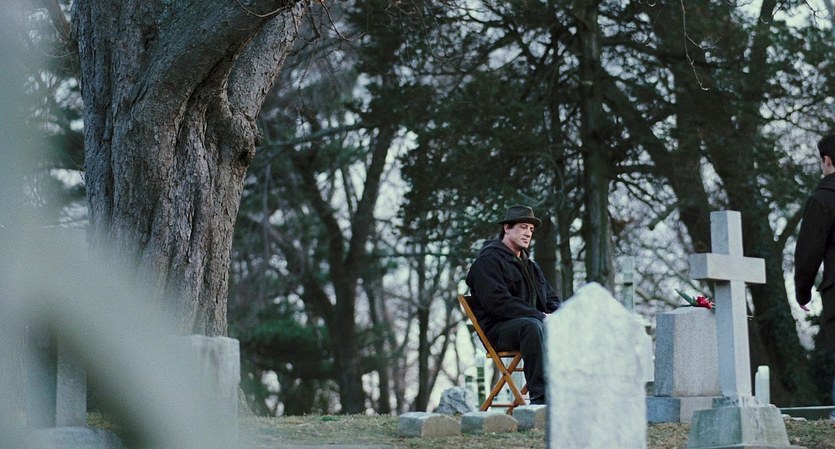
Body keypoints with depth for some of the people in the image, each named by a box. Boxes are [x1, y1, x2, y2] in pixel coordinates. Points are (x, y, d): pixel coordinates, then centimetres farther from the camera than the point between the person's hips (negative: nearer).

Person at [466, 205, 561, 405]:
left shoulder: (531, 266, 26)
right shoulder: (488, 261, -3)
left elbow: (551, 299, 25)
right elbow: (498, 302, -16)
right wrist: (539, 316, -20)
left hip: (534, 322, 8)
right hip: (497, 330, -8)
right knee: (532, 326, -39)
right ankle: (539, 396, -45)